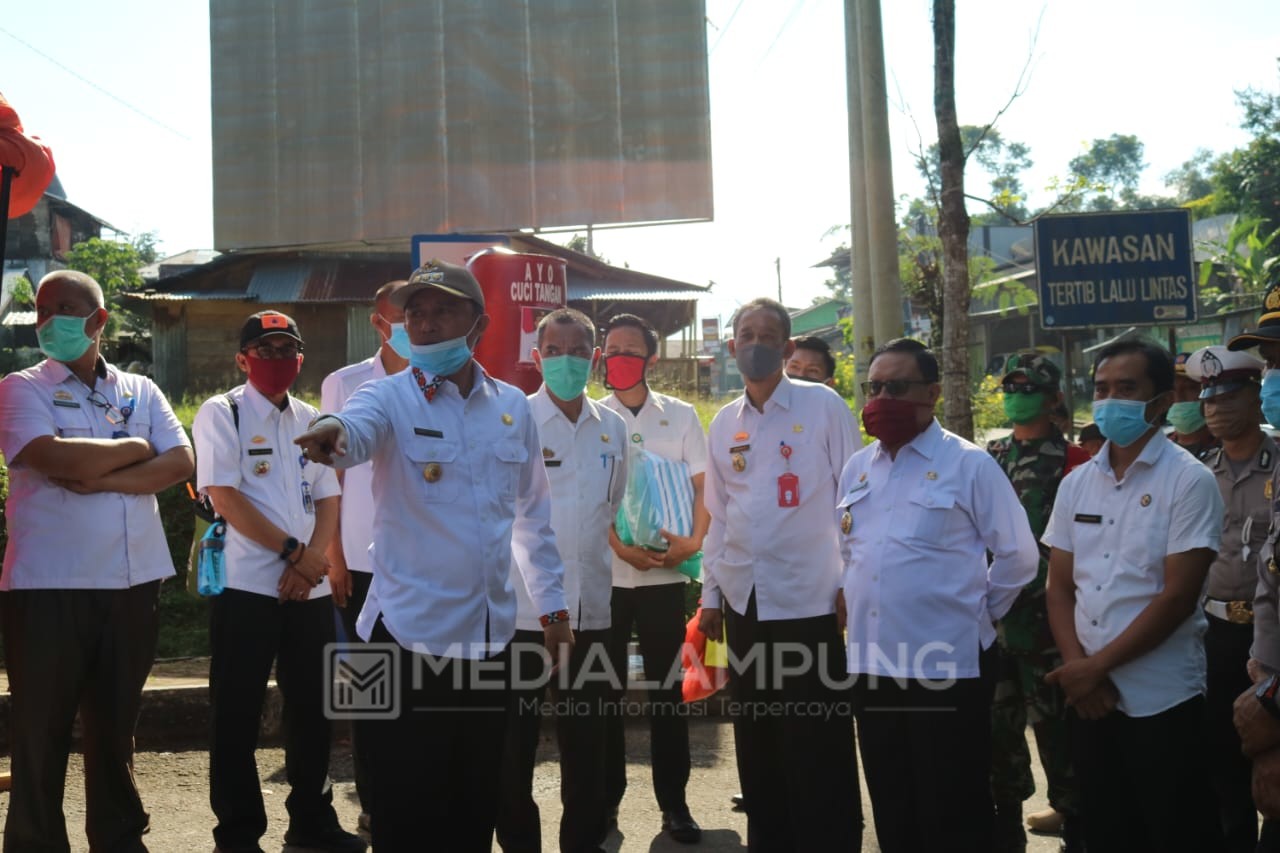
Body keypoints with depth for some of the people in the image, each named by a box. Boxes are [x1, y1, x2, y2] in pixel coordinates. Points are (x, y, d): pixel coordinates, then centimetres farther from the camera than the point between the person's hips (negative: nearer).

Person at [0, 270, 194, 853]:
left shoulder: (140, 391, 10)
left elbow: (180, 464, -3)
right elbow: (59, 461, -19)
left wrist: (102, 479, -15)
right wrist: (136, 448, -5)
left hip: (133, 583, 4)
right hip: (49, 586, -3)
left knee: (116, 724, 15)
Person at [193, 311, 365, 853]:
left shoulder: (311, 419, 13)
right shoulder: (221, 414, -2)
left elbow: (328, 499, 9)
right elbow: (225, 497, -11)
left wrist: (312, 561, -8)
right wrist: (292, 550, -12)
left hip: (310, 586, 5)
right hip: (246, 583, -5)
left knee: (312, 706, 11)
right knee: (237, 712, 1)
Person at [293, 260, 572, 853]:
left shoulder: (512, 407, 7)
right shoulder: (391, 397, -6)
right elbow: (359, 425, -30)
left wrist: (551, 607, 15)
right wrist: (333, 431, -53)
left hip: (491, 634, 4)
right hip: (409, 635, -4)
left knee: (476, 805, 13)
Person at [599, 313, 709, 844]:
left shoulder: (681, 416, 7)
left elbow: (702, 485, 4)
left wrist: (695, 540, -13)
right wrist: (619, 547, -16)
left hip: (665, 572, 1)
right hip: (603, 573, 0)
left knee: (667, 688, 5)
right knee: (605, 688, 6)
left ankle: (674, 802, 12)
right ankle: (605, 799, 16)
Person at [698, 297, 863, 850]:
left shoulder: (823, 406, -4)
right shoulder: (724, 423, 10)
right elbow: (718, 517, 14)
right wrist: (711, 595, 11)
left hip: (808, 599, -5)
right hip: (744, 601, 5)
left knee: (817, 750, 1)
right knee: (756, 742, 13)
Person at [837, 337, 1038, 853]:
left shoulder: (968, 464, -7)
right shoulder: (856, 468, 11)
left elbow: (1018, 556, -4)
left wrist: (980, 613, 1)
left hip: (947, 666, -6)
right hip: (872, 664, 6)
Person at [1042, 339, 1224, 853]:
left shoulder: (1189, 481, -8)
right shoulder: (1076, 484, 9)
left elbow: (1177, 597, -14)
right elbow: (1060, 587, 9)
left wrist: (1098, 665, -13)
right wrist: (1077, 667, -6)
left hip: (1162, 702, -5)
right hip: (1090, 699, 5)